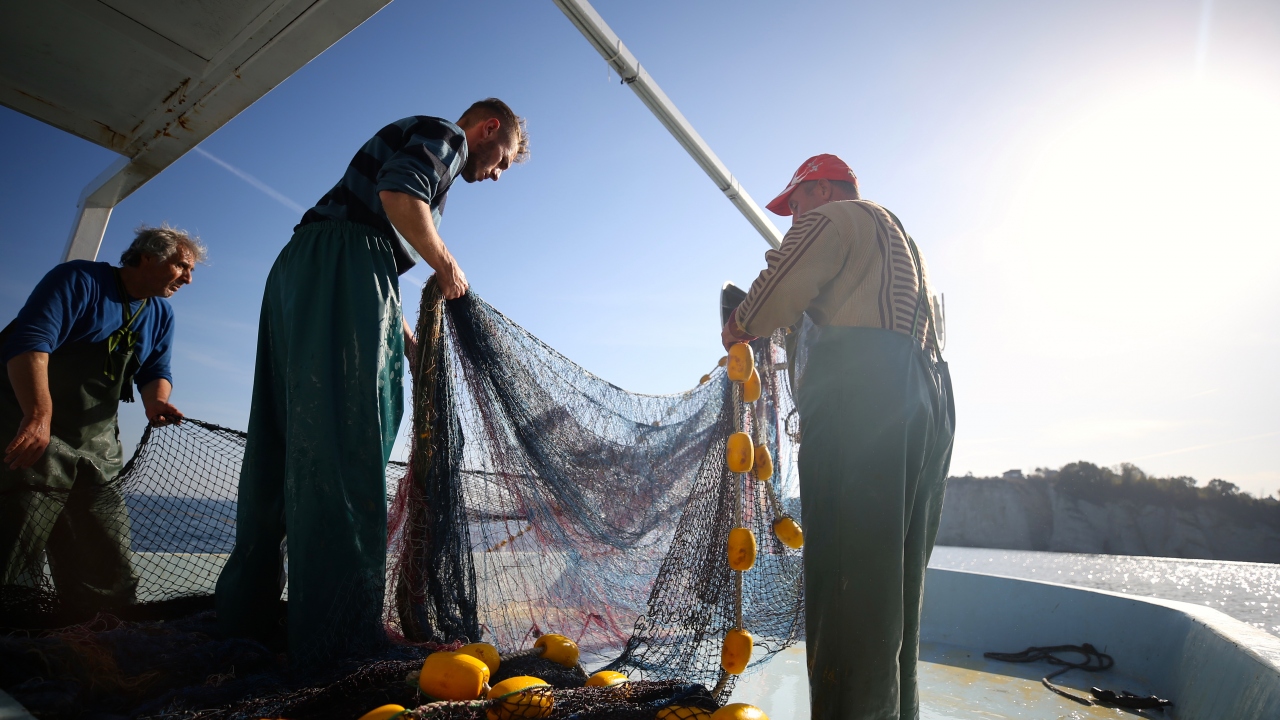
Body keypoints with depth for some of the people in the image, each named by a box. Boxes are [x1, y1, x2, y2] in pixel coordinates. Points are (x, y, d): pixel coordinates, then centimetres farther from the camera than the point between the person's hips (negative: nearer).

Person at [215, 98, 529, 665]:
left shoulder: (409, 140, 35)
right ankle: (341, 631, -14)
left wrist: (408, 341, 25)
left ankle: (247, 609, 15)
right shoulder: (446, 135, 6)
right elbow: (398, 196, -18)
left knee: (283, 446, 8)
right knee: (343, 452, -15)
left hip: (298, 269, 10)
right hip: (342, 266, -10)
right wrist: (446, 266, -4)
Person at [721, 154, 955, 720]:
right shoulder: (898, 235, 35)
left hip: (860, 391, -9)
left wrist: (736, 328, 13)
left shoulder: (830, 218, 7)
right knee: (897, 573, 11)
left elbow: (774, 295, -7)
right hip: (928, 398, 10)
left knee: (846, 572, -12)